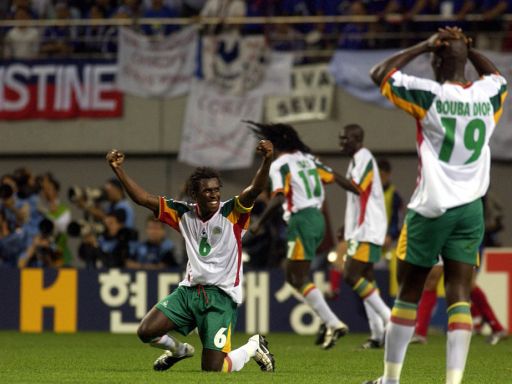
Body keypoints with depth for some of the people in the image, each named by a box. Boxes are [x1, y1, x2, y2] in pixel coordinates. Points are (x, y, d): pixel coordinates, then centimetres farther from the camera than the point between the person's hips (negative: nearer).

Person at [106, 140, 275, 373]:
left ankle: (253, 347, 20)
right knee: (146, 332, -10)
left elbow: (255, 190, -25)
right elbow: (143, 198, 6)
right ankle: (179, 350, 26)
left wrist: (266, 161, -44)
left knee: (212, 370, -13)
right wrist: (118, 170, -4)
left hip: (222, 296, -5)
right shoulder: (184, 214, 5)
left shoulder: (232, 213, -7)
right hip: (189, 290, 5)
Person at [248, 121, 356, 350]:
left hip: (301, 220, -8)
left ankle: (333, 323, -16)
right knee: (292, 275, 15)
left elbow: (278, 198, -21)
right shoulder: (306, 158, 14)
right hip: (316, 217, 8)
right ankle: (327, 320, 5)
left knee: (300, 279, -6)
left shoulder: (279, 165, -8)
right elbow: (335, 178, 15)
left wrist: (259, 223, -17)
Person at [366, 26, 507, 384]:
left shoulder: (429, 94, -11)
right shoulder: (488, 95, 3)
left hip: (432, 207, -3)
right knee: (459, 294, -2)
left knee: (409, 291, 8)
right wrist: (469, 48, 17)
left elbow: (379, 73, 1)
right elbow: (498, 75, 29)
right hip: (471, 208, 3)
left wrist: (424, 46, 3)